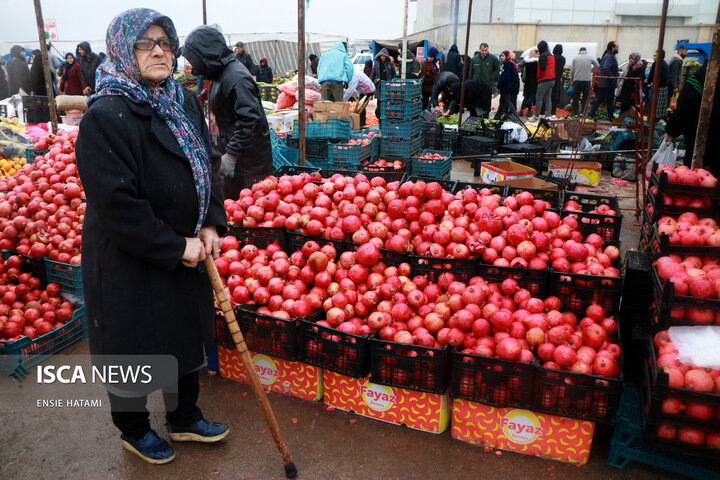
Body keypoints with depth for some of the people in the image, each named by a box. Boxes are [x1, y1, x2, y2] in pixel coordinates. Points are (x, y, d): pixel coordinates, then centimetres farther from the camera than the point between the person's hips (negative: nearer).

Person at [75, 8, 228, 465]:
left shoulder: (186, 102, 2)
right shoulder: (106, 117, -20)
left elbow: (208, 165, 8)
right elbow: (116, 204, -23)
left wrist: (211, 224, -6)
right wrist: (176, 247, -20)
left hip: (187, 251, 7)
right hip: (130, 262, -7)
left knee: (187, 334, 20)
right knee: (133, 346, 13)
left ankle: (184, 417, 44)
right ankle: (134, 429, 40)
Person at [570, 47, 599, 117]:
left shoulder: (575, 58, 3)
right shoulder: (590, 57, 3)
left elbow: (572, 70, 3)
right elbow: (597, 65, 4)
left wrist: (572, 79, 14)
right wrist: (591, 71, 17)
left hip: (577, 80, 0)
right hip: (587, 80, 0)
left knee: (576, 98, 5)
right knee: (585, 98, 7)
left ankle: (575, 113, 3)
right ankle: (583, 112, 4)